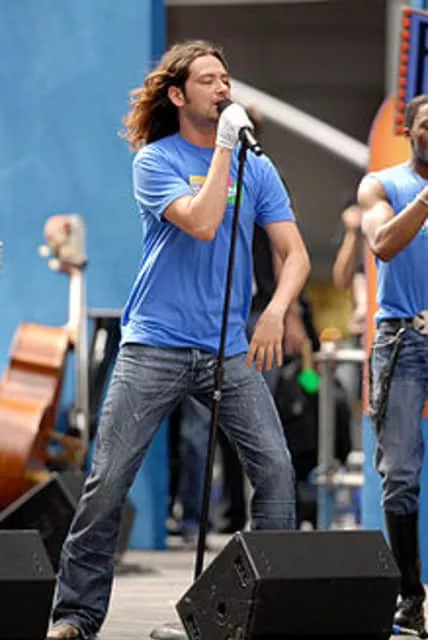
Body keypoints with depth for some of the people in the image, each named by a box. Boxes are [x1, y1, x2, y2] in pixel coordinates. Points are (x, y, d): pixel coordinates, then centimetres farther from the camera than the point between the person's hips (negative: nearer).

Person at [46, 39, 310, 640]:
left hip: (230, 350, 3)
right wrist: (224, 146, -16)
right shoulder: (155, 160, -2)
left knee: (276, 467, -9)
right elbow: (202, 223, -19)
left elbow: (295, 255, 4)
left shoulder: (257, 169, 8)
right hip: (155, 345, -3)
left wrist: (275, 312, -14)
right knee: (108, 479, -5)